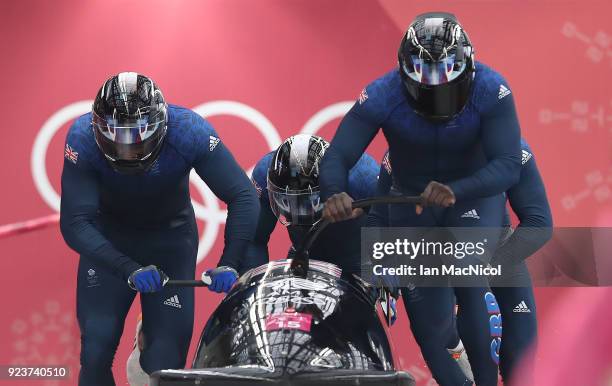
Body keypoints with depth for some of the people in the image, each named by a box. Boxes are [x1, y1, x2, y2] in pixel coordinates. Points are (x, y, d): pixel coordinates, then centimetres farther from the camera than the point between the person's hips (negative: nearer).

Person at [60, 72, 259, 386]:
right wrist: (129, 271, -43)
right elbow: (74, 224, -31)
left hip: (170, 235, 0)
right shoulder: (82, 139, -30)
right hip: (107, 240, 0)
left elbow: (243, 198, -23)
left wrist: (228, 263, -36)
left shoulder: (190, 132, -29)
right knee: (96, 353, -10)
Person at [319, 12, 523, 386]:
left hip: (475, 194, -2)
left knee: (468, 285, -27)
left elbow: (509, 166, -35)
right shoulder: (382, 96, -27)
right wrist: (334, 195, -53)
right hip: (411, 200, 2)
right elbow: (336, 158, -30)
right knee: (429, 324, 0)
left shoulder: (491, 91, -29)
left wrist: (456, 191, -53)